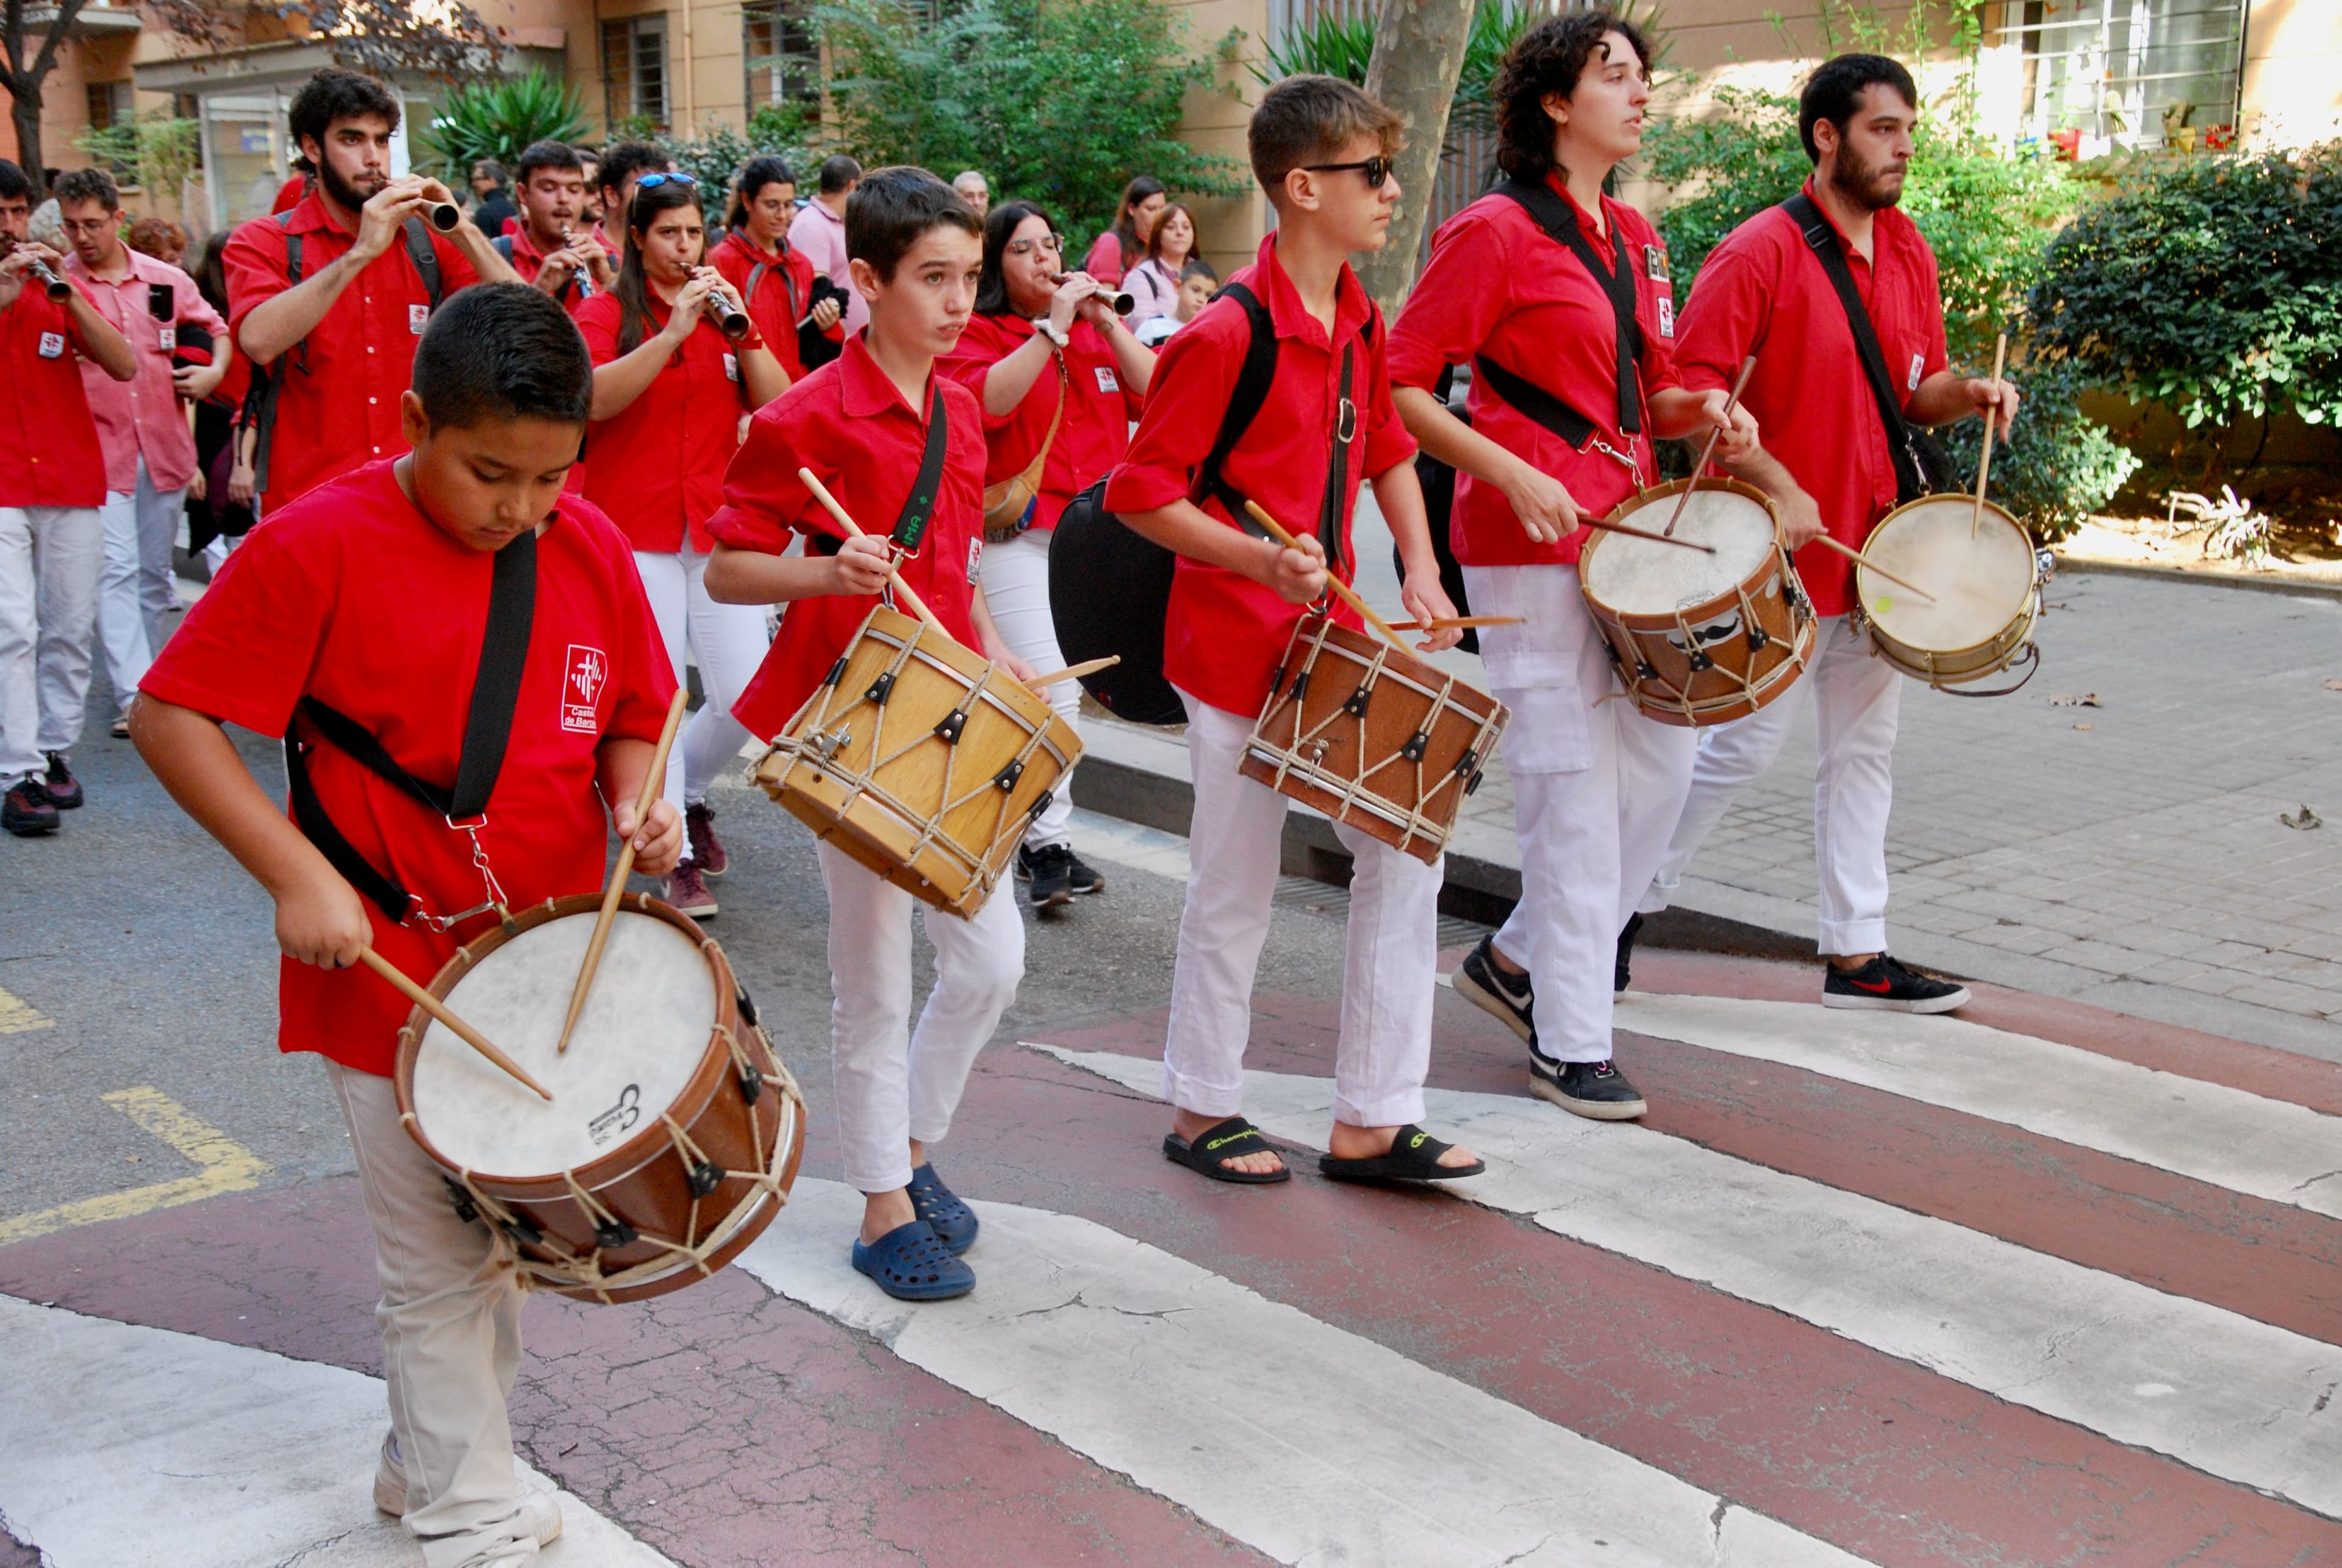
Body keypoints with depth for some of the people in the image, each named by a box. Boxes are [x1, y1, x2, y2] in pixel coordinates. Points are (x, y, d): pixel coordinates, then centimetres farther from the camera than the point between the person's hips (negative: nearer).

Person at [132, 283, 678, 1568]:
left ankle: (425, 1458, 41)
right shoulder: (319, 546, -15)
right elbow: (170, 717, -13)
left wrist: (635, 803, -9)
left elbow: (630, 721, 12)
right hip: (390, 968, -5)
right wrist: (297, 873, -21)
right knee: (438, 1260, 4)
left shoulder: (589, 548, 0)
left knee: (508, 1231, 19)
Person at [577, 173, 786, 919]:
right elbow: (594, 398, -18)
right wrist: (675, 331, -22)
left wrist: (742, 330, -13)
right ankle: (676, 856, 9)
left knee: (749, 697, -2)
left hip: (718, 527, 3)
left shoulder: (725, 310, 12)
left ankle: (685, 793, 27)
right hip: (636, 528, -3)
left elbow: (777, 405, 0)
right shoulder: (608, 312, 2)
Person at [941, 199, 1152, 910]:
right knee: (1052, 691, -15)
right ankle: (1046, 844, -4)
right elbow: (987, 399, -19)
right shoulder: (976, 334, 1)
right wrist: (1053, 327, -15)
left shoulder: (1096, 327, 16)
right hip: (1018, 538, -5)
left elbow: (1155, 395, 5)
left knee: (1069, 689, 8)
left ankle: (1043, 830, 21)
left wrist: (1108, 325, -5)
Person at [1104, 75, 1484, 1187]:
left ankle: (1371, 1122, 16)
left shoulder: (1362, 323, 7)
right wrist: (1262, 562, -25)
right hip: (1238, 649, -8)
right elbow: (1141, 492, -15)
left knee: (1407, 851, 6)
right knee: (1236, 892, 3)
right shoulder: (1226, 335, -17)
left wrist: (1420, 571, 6)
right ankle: (1201, 1113, 24)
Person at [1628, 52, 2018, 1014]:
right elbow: (1690, 391, -17)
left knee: (1864, 750, 11)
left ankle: (1857, 954, 19)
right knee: (1744, 743, -3)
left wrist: (1966, 393, -3)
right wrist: (1777, 486, -21)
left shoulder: (1907, 251, 11)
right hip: (1781, 549, -8)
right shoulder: (1761, 252, -12)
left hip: (1876, 547, 8)